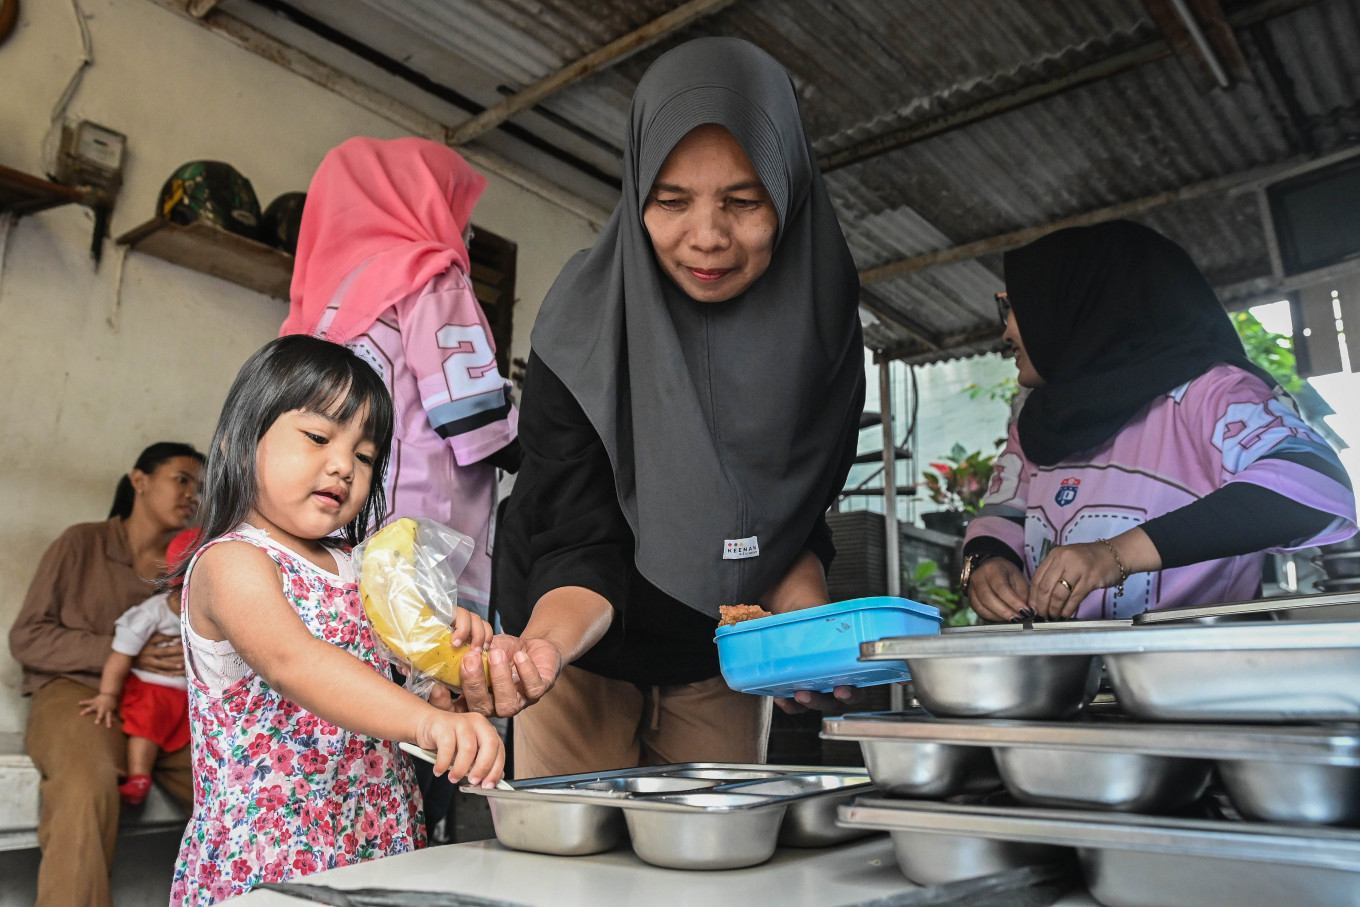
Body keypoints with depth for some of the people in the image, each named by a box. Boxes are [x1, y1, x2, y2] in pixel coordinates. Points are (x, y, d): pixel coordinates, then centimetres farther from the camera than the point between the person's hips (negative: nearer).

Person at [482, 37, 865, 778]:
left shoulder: (822, 315, -15)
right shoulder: (585, 324, -23)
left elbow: (795, 521, -5)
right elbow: (581, 545, -24)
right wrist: (541, 646, -44)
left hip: (724, 657, 3)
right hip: (591, 650, -2)